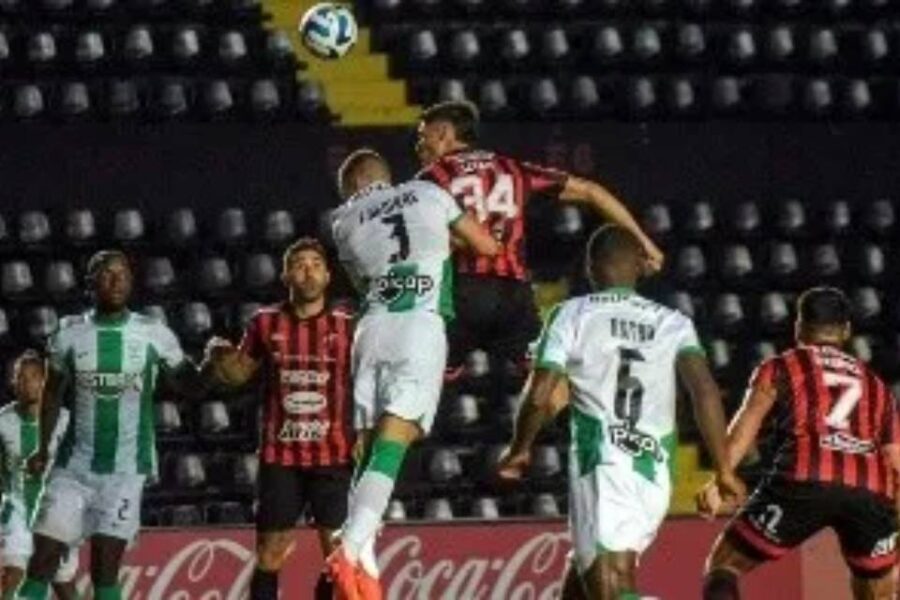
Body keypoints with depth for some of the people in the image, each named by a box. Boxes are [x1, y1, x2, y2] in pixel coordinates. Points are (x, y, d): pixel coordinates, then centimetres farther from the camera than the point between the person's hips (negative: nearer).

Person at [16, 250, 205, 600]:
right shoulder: (69, 334, 1)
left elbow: (187, 386, 4)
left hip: (126, 469, -2)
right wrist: (43, 448, 12)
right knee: (44, 555, -3)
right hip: (74, 467, 2)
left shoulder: (154, 335, -3)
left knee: (105, 565, -6)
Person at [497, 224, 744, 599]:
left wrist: (519, 450, 16)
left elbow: (539, 397, -2)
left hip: (601, 467, -5)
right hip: (654, 475, 5)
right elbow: (705, 391, -2)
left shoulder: (572, 315, 4)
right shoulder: (673, 323, 11)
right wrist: (723, 469, 0)